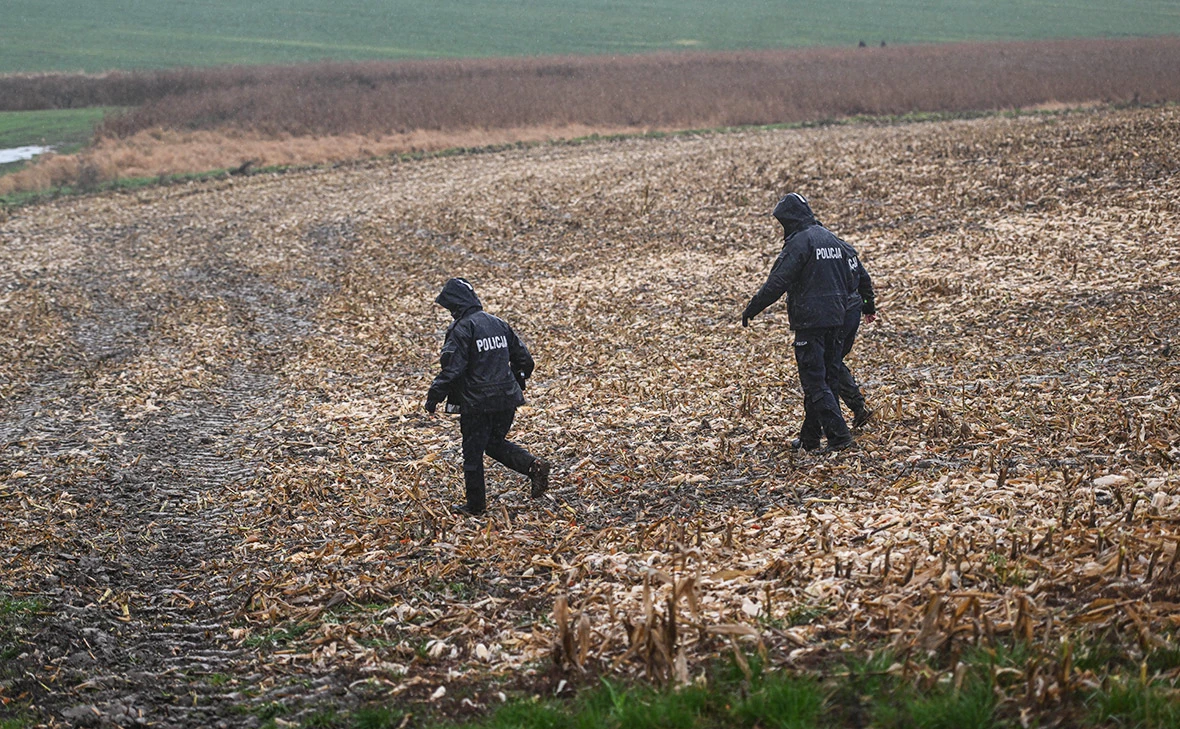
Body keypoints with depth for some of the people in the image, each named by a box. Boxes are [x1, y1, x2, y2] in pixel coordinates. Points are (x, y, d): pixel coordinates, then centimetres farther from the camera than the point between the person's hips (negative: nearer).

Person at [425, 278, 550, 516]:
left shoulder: (461, 329, -13)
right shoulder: (498, 324, 10)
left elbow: (452, 369, -19)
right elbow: (524, 359, 15)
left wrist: (434, 397, -10)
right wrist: (517, 384, 30)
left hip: (476, 402, -7)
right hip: (506, 399, 7)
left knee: (473, 452, 6)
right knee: (496, 442, 22)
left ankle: (475, 505, 13)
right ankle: (533, 465, -1)